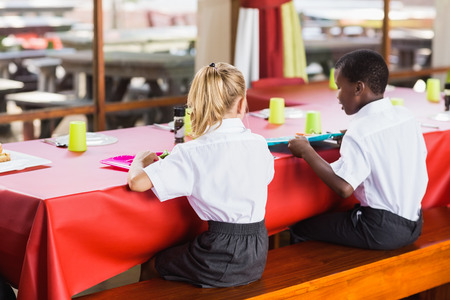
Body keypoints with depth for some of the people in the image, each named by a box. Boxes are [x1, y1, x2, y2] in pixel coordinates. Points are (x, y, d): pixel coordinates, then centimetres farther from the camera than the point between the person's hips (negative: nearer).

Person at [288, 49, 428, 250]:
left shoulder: (360, 132, -19)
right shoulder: (406, 117, 3)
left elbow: (344, 188, -26)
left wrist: (306, 151, -13)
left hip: (381, 233, -8)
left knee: (300, 230, -1)